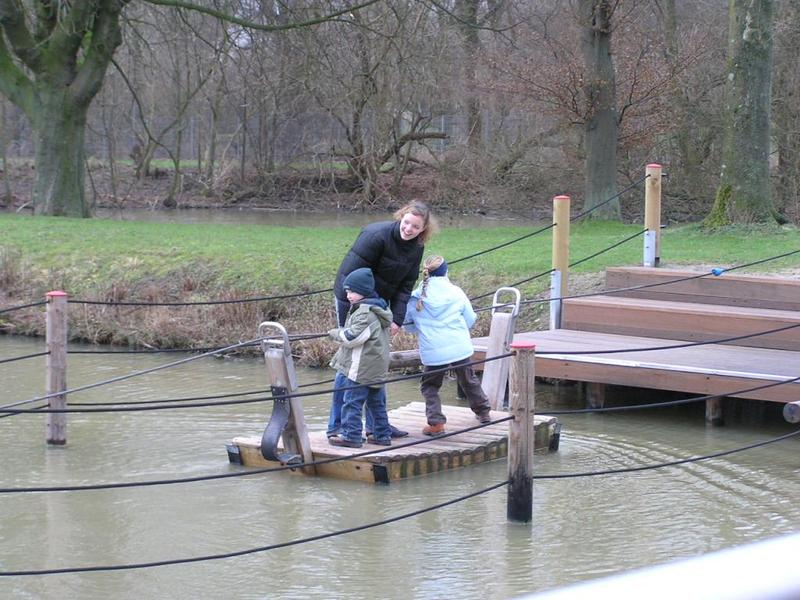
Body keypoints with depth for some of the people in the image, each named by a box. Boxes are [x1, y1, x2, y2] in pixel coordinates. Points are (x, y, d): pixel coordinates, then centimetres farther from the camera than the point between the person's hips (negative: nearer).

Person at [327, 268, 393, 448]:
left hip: (361, 369, -10)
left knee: (352, 401, -6)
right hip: (376, 370, 10)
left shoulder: (365, 313, -18)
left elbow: (352, 337, -23)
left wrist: (335, 333, -5)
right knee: (377, 402, 15)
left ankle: (350, 435, -6)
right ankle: (382, 434, 20)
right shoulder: (378, 308, 14)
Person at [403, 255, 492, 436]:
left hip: (433, 352, -2)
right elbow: (470, 320, 6)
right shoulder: (456, 292, -1)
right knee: (468, 380, 23)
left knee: (429, 385, 14)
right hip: (460, 347, 2)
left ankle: (435, 422, -3)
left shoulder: (416, 297, -3)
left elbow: (409, 326, 7)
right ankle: (483, 412, 39)